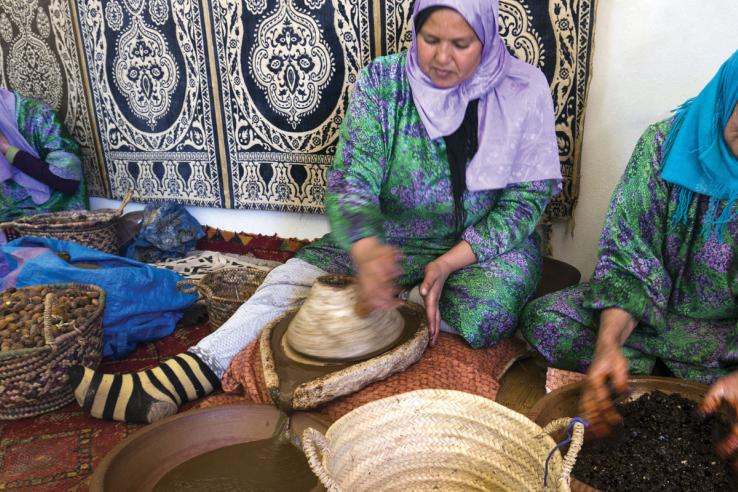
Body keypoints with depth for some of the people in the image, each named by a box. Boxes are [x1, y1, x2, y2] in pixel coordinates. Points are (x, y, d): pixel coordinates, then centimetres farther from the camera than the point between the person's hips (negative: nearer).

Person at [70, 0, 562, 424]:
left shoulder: (523, 88, -10)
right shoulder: (383, 80, -8)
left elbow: (527, 197, -10)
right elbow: (352, 182, -17)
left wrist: (451, 262, -23)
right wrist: (367, 251, -39)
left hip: (486, 245, 0)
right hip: (392, 238, 1)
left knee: (488, 314, -34)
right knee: (292, 279, -20)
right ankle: (174, 380, -24)